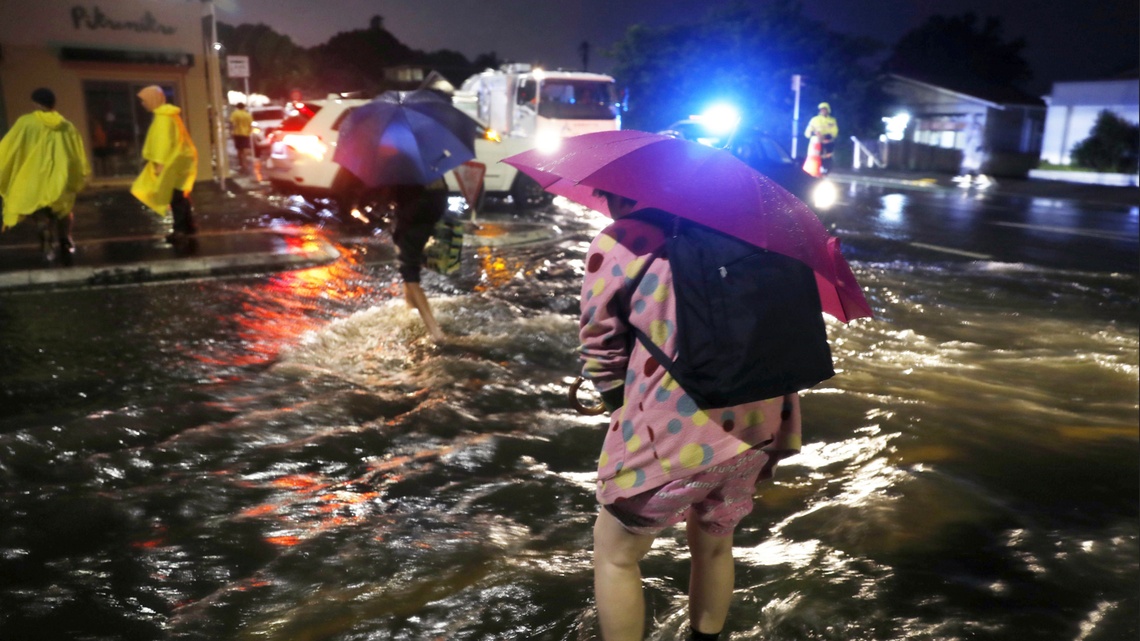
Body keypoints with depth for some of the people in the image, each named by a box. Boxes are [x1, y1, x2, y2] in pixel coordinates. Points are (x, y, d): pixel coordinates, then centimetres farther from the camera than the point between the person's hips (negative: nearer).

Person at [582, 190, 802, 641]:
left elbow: (601, 355, -2)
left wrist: (628, 409, 14)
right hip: (756, 425, 6)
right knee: (714, 544, 28)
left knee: (615, 555, 17)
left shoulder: (616, 243, -5)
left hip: (675, 434, -6)